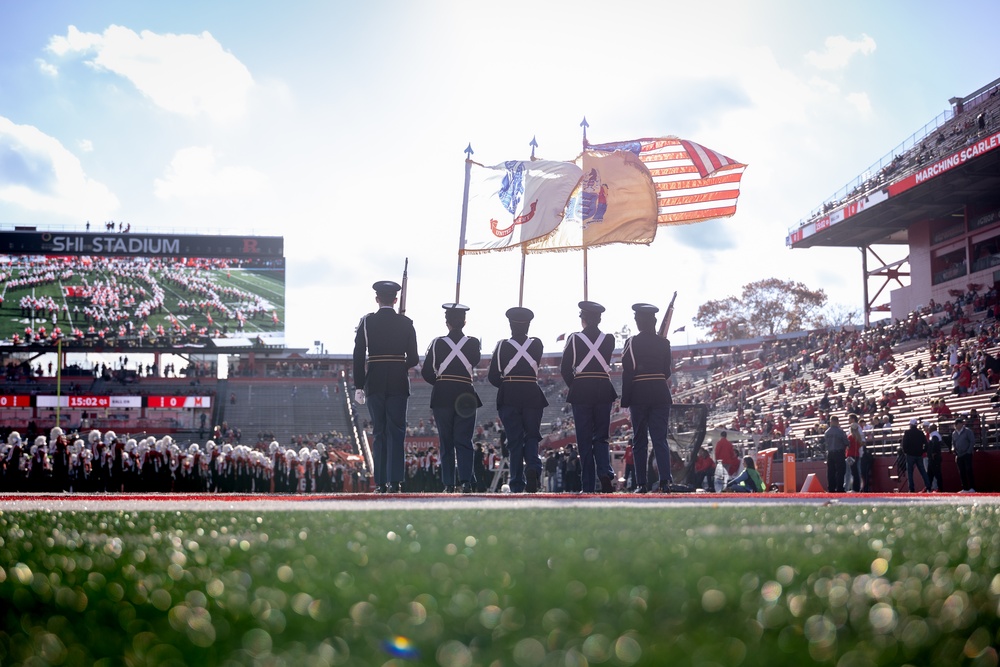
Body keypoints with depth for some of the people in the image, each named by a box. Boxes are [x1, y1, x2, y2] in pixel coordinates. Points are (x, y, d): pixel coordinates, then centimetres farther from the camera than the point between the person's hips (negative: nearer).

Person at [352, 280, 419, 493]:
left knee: (379, 433, 7)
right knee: (396, 432, 1)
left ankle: (381, 483, 6)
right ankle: (394, 481, -9)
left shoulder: (367, 322, 0)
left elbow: (358, 356, -3)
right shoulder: (406, 323, 0)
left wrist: (359, 386, 1)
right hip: (398, 383, -1)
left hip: (374, 382, 1)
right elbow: (413, 359, 1)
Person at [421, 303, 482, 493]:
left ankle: (449, 484, 6)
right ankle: (466, 480, -14)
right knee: (464, 441, 1)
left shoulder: (438, 343, -2)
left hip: (442, 397, 0)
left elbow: (426, 372, 0)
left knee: (446, 442, 7)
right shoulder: (473, 343, 0)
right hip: (465, 395, 0)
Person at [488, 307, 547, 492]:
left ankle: (517, 485, 0)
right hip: (532, 396, 1)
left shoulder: (502, 346, -1)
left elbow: (493, 376, 1)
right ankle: (533, 467, -18)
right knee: (532, 436, 10)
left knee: (514, 440, 2)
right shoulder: (537, 344, 3)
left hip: (508, 396, -1)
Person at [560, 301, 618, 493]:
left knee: (584, 440, 3)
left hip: (581, 391, -2)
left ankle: (588, 487, 2)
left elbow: (565, 368, -2)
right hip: (603, 391, 2)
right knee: (601, 437, 10)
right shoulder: (609, 339, 3)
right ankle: (605, 474, -14)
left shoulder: (574, 339, -4)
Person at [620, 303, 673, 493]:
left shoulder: (632, 343, -4)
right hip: (661, 394, 2)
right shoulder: (663, 343, 4)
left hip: (639, 394, -2)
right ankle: (665, 481, -12)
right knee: (660, 439, 1)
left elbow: (627, 374, -5)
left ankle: (641, 484, 4)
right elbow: (667, 372, 9)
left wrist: (625, 402, -2)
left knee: (639, 441, 5)